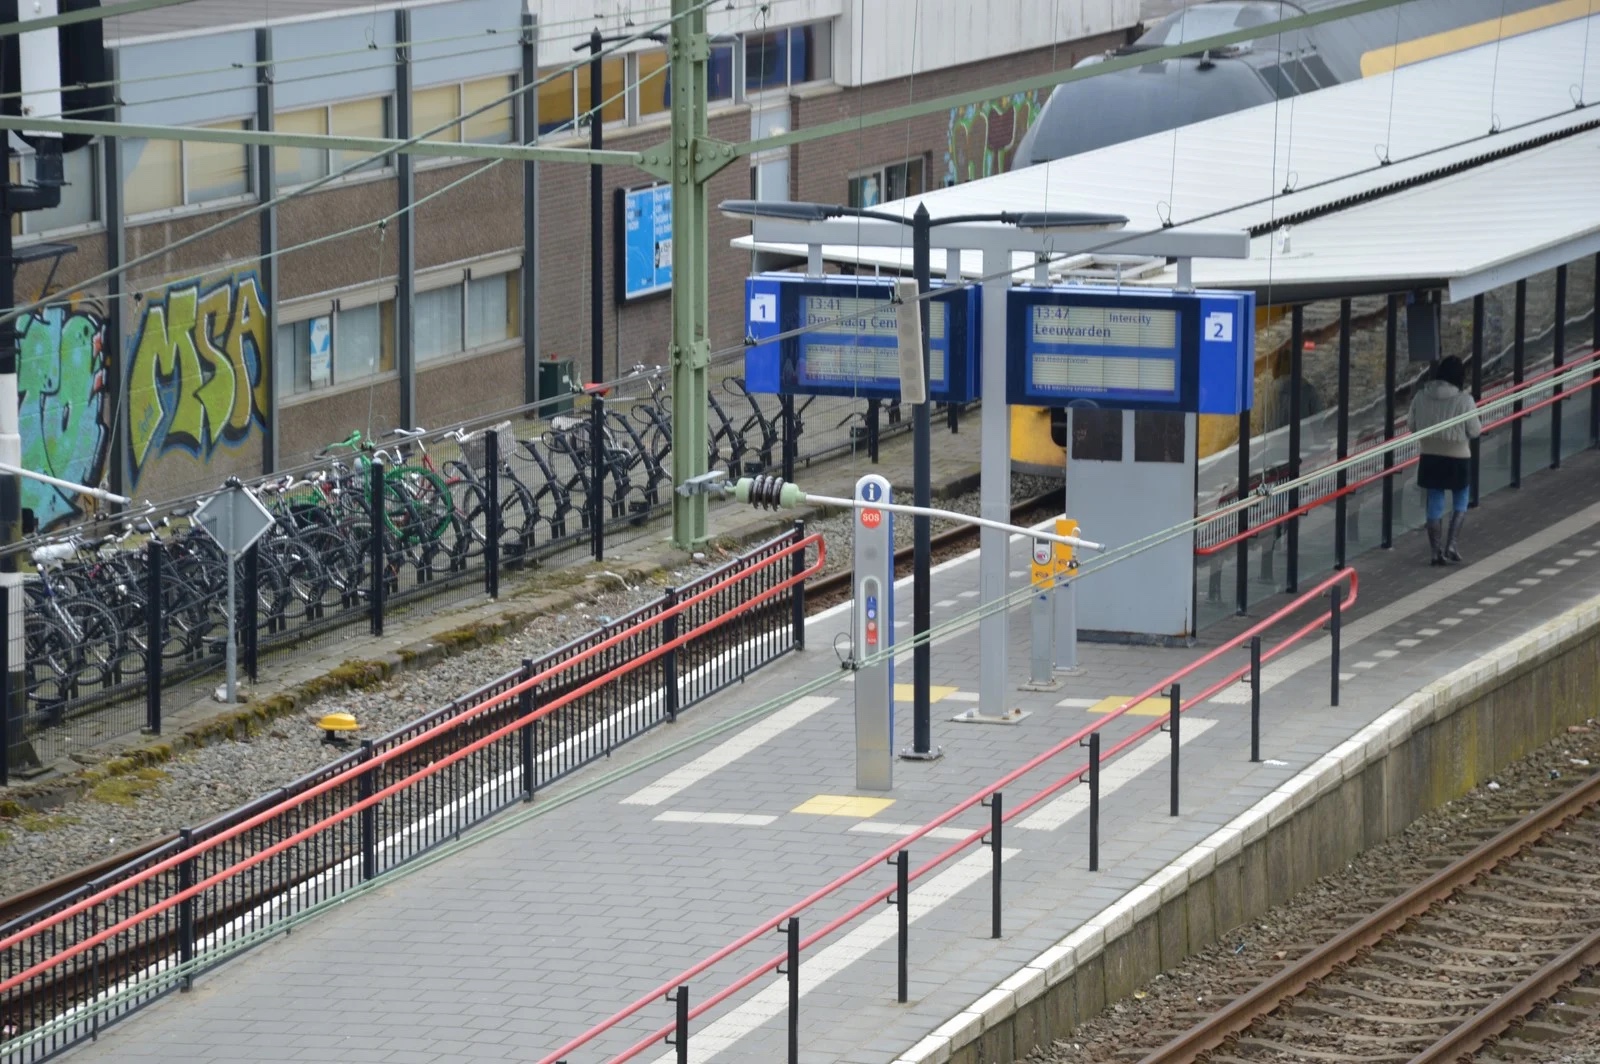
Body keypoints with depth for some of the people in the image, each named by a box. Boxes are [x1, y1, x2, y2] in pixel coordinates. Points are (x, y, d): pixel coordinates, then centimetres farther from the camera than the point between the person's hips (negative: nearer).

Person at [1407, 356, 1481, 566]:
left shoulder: (1421, 397, -5)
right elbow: (1474, 431, -8)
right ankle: (1452, 545, 3)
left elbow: (1413, 428, 4)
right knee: (1460, 504, 15)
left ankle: (1436, 552, 10)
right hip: (1457, 458, -3)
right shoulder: (1464, 400, -16)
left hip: (1430, 458, 3)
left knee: (1435, 505, 10)